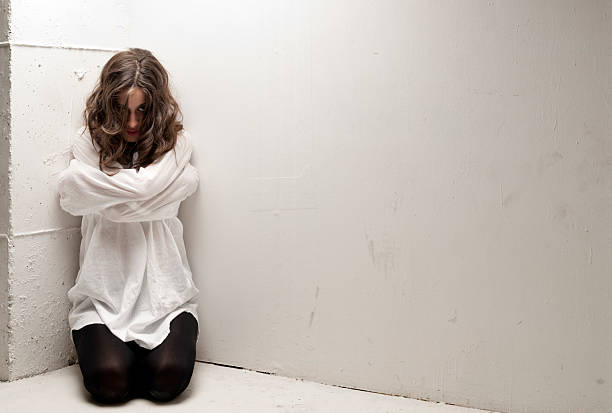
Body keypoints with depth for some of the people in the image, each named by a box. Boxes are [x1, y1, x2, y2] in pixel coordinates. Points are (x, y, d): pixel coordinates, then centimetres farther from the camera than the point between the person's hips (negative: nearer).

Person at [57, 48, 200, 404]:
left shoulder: (176, 143, 5)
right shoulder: (90, 142, 7)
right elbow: (72, 191, -11)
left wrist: (107, 182, -1)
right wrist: (138, 186, -6)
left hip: (164, 295, 0)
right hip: (104, 296, 0)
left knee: (169, 376, -23)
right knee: (108, 380, -22)